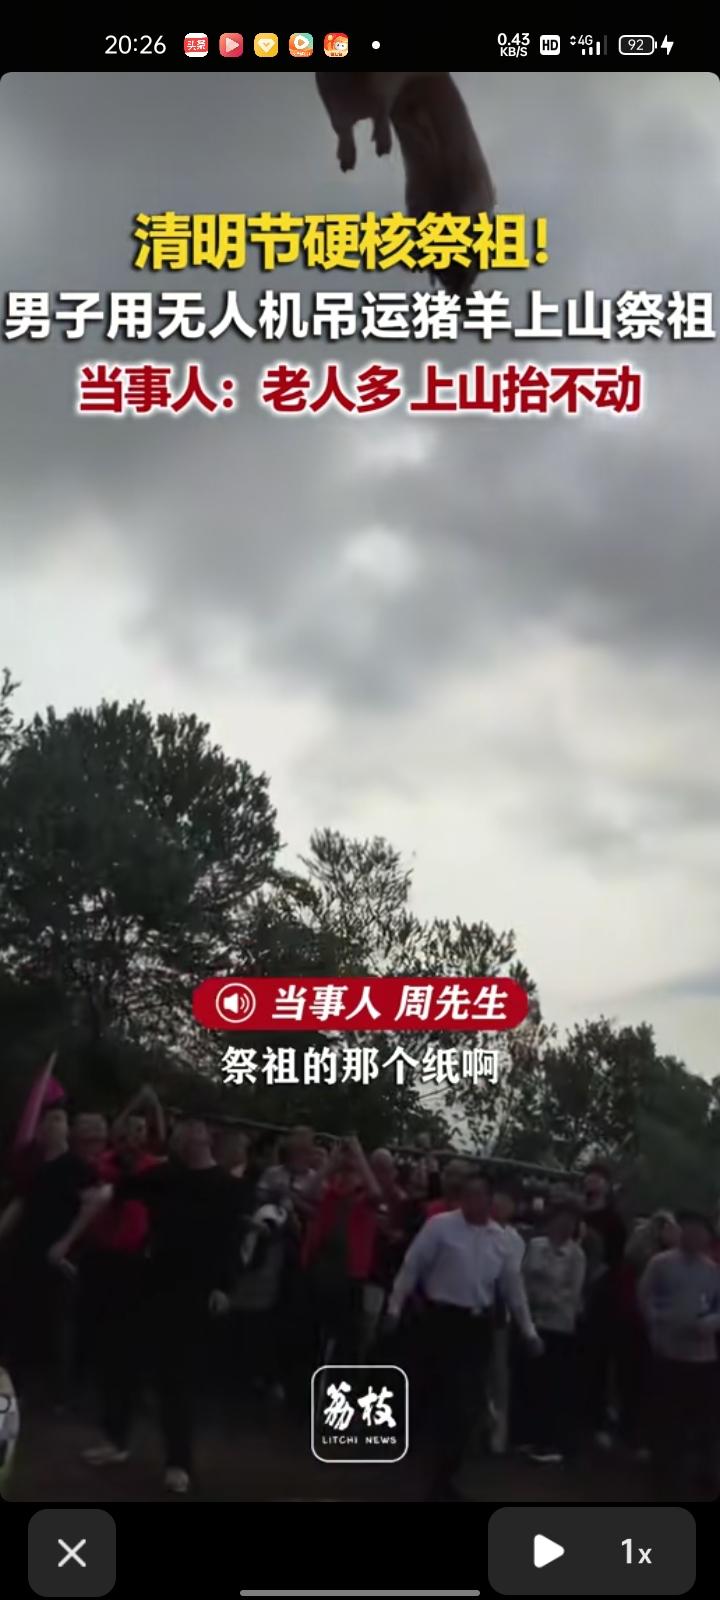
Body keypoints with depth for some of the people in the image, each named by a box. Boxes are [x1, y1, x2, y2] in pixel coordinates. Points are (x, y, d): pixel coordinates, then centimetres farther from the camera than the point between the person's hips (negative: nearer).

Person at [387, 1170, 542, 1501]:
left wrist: (528, 1329, 18)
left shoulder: (499, 1236, 8)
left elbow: (512, 1284, 15)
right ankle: (442, 1479, 8)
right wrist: (395, 1307, -8)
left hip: (480, 1323, 5)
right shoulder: (440, 1226, -8)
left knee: (470, 1402, 8)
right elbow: (412, 1267, -6)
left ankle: (445, 1472, 25)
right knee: (451, 1400, -6)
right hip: (445, 1319, -5)